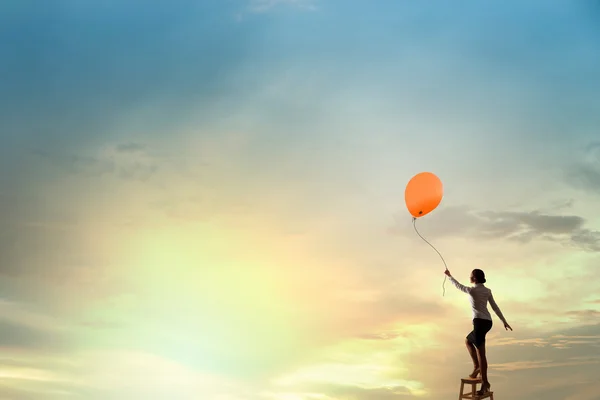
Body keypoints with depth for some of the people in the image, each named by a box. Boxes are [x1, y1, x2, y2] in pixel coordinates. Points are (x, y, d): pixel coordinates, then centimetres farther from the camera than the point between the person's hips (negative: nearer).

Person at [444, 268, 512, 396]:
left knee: (481, 353, -6)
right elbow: (495, 307, 12)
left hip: (480, 322, -8)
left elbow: (458, 285, 9)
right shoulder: (487, 291, 11)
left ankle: (485, 382, -6)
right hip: (488, 322, 8)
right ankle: (476, 366, 15)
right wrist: (504, 322, 15)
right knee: (468, 340, 25)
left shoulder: (472, 290, -8)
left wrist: (449, 276, 25)